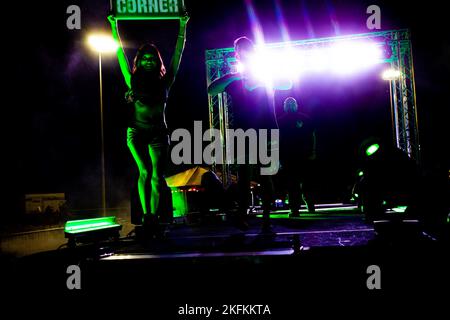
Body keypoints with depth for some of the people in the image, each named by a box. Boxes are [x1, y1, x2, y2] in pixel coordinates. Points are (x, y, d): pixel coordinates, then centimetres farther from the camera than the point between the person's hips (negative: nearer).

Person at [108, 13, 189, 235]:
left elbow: (177, 54, 11)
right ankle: (146, 215, -13)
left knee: (157, 176, -7)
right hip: (137, 132, -1)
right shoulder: (133, 80, 7)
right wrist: (114, 27, 12)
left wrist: (182, 28, 13)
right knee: (145, 171, -17)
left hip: (158, 133, 1)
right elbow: (120, 53, 10)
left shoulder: (164, 81, 9)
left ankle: (154, 219, -5)